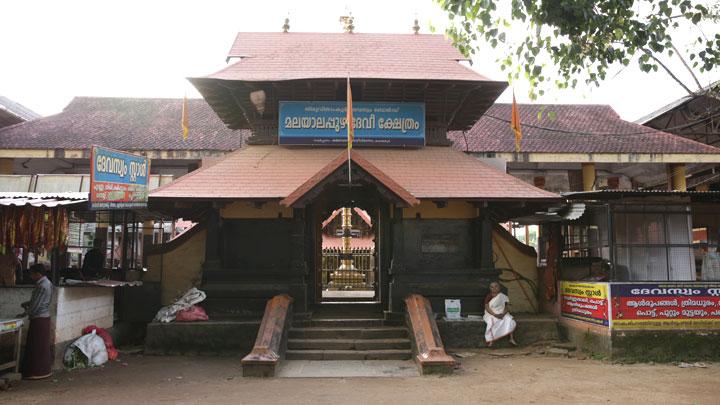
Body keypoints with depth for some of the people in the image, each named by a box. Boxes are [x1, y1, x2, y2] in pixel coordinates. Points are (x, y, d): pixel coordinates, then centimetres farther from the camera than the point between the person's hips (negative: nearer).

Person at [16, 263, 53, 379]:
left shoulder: (42, 286, -20)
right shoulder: (47, 283, 11)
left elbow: (36, 305, -19)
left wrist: (24, 314, -8)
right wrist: (27, 303, 9)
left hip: (39, 319, -10)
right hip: (43, 317, 10)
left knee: (38, 345, -3)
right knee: (42, 345, 15)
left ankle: (39, 371, 4)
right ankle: (44, 369, 22)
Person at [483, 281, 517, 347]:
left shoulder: (503, 296, 6)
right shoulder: (489, 297, -2)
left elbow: (506, 307, 4)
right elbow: (487, 308, -10)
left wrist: (503, 314, -18)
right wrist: (495, 314, -23)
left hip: (501, 314, 3)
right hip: (491, 314, -3)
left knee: (510, 320, -26)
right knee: (491, 322, -36)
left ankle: (512, 339, -23)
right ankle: (490, 341, -35)